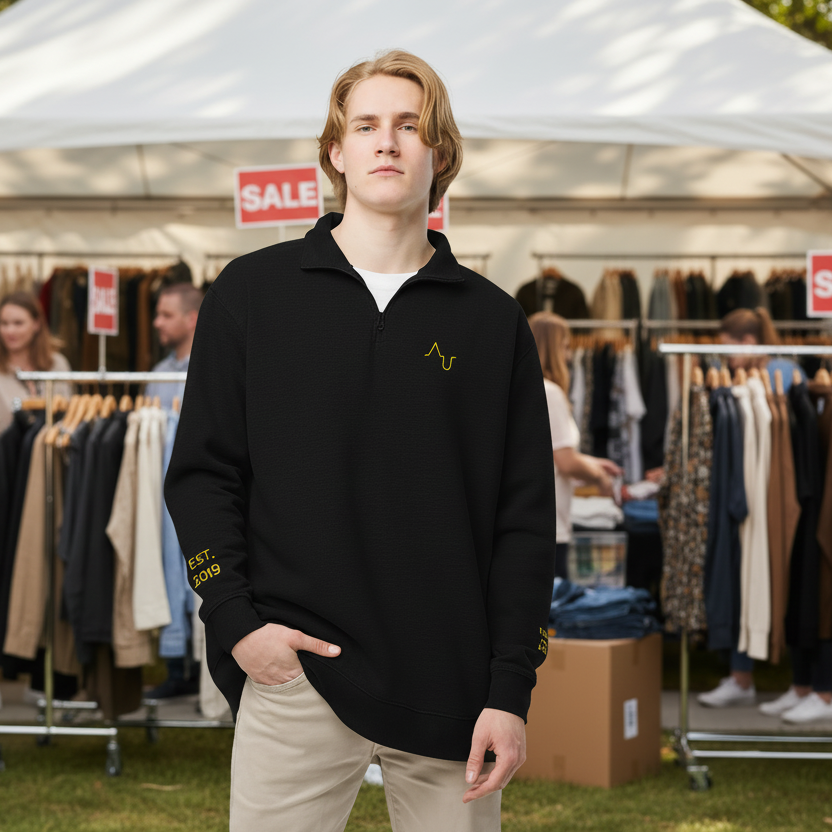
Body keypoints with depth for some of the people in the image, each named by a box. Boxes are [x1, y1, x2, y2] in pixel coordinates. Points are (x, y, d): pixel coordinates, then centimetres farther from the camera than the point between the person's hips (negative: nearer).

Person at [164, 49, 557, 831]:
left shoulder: (491, 320, 7)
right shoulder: (252, 292, 6)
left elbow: (524, 517, 5)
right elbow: (201, 473, 6)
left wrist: (511, 689, -2)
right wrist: (235, 619, -7)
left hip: (452, 692, 1)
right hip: (294, 674, -1)